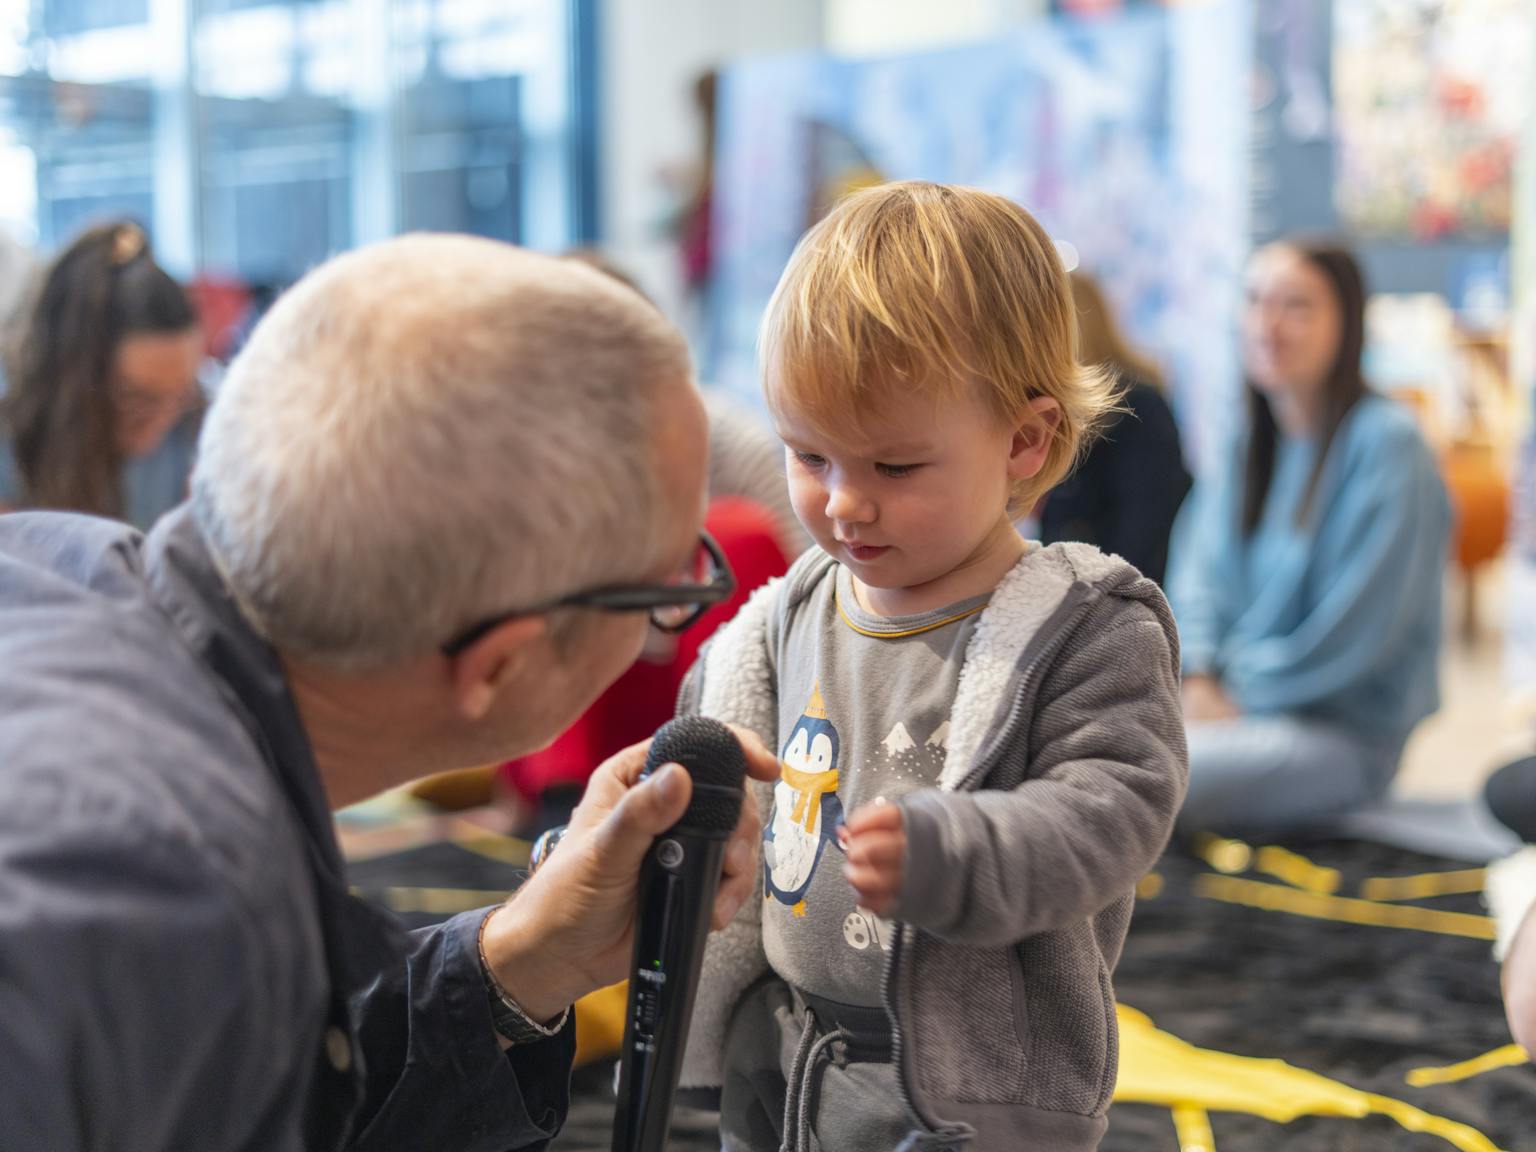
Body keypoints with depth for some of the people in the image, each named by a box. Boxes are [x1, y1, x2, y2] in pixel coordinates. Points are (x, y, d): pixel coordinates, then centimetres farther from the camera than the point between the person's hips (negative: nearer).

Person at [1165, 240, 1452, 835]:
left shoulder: (1387, 440, -11)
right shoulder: (1250, 449, 12)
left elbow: (1358, 626, -15)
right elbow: (1198, 574, 11)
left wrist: (1236, 694, -10)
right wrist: (1198, 679, -8)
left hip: (1344, 731, -7)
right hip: (1234, 704, 7)